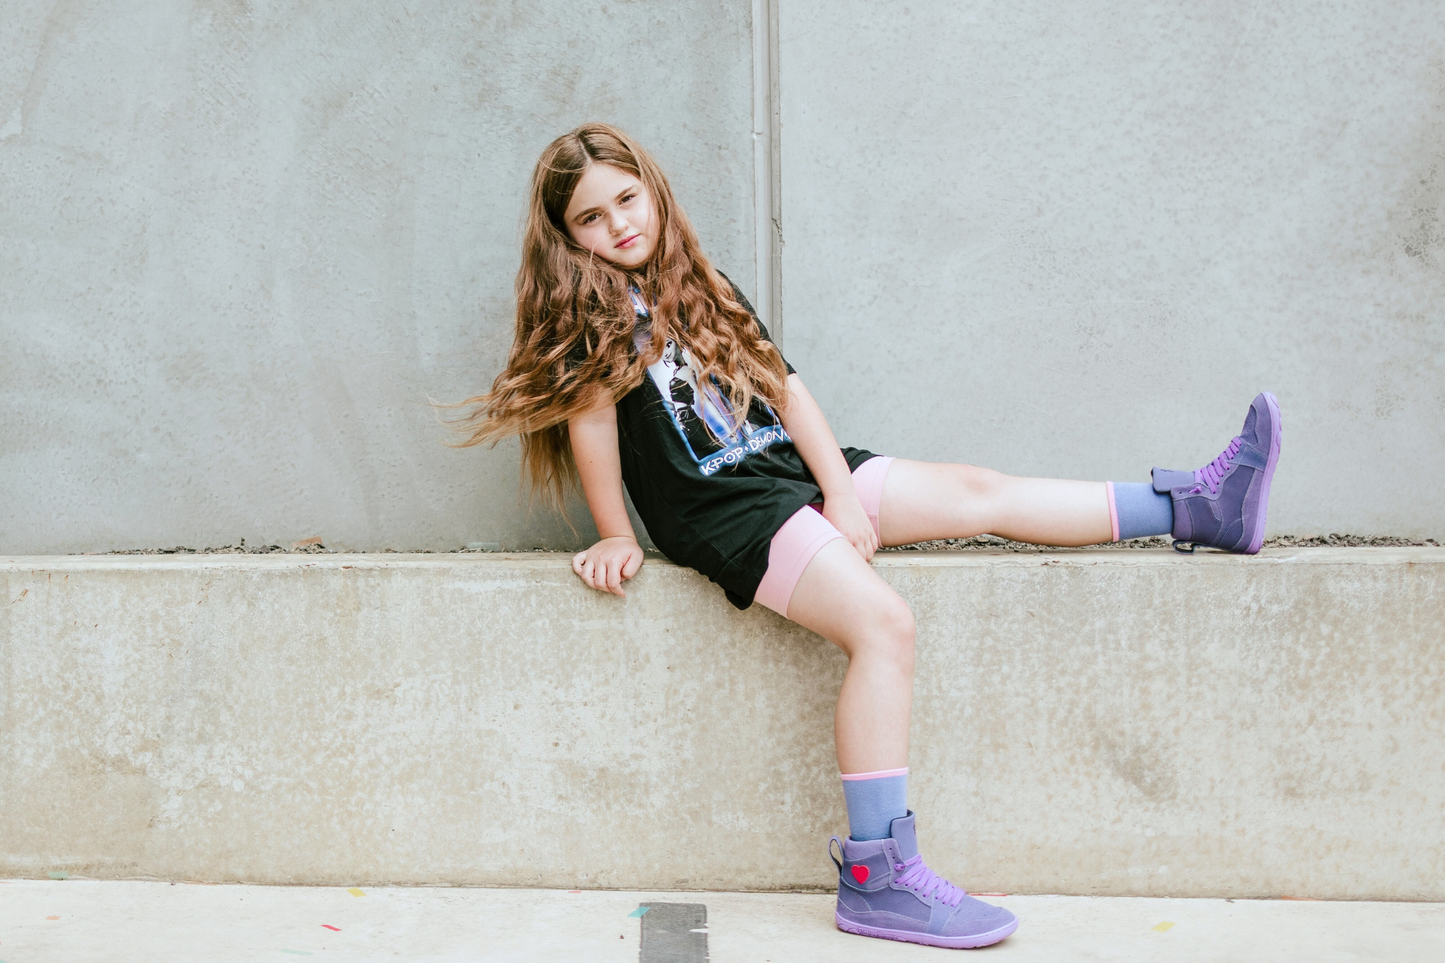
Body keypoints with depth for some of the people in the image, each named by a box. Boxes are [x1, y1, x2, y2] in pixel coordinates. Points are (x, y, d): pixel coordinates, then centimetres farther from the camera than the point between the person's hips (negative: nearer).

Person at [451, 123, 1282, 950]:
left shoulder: (703, 290, 16)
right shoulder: (584, 314, -4)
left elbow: (784, 388, 10)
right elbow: (591, 418, -11)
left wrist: (843, 493, 0)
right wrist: (618, 538, -12)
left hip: (793, 470, 8)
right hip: (723, 514, -7)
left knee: (980, 491, 7)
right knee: (884, 623, -27)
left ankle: (1195, 509, 17)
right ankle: (875, 878, -29)